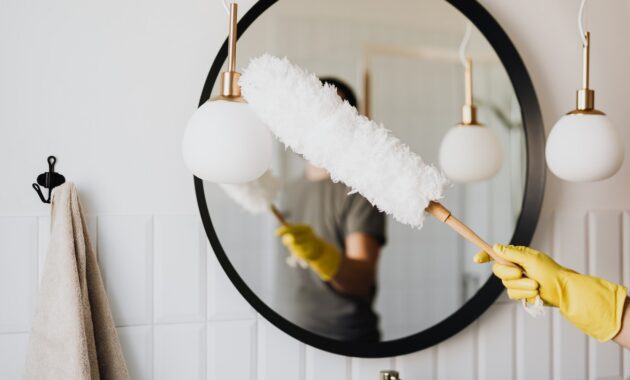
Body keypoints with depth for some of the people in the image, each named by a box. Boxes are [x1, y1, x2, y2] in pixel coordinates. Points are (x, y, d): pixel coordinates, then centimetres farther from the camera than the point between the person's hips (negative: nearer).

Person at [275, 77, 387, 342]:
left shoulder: (360, 189, -11)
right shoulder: (293, 191, 9)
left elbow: (362, 281, -23)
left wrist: (319, 252, -37)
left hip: (347, 341, -6)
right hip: (292, 335, 6)